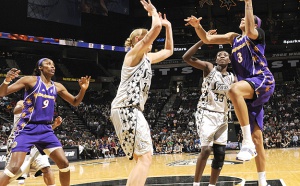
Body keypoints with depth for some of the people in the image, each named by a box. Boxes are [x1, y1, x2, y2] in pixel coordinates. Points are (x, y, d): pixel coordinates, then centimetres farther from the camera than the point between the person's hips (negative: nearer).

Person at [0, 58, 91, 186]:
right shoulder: (30, 80, -5)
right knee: (14, 167, -18)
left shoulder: (57, 87, 10)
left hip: (46, 130, 5)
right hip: (27, 129, -5)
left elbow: (75, 102, 20)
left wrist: (83, 89, 0)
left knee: (64, 163, -2)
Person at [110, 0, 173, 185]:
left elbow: (169, 51, 36)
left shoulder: (147, 57, 22)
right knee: (145, 157, -16)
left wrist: (168, 26, 31)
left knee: (142, 158, 13)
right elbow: (156, 27, -17)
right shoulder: (134, 52, -4)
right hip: (126, 108, -10)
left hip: (131, 110, 10)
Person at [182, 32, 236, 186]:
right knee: (206, 149, -16)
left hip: (222, 117, 6)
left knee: (220, 154, 4)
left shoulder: (232, 78, 11)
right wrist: (204, 40, -20)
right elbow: (186, 57, -15)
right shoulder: (209, 68, -3)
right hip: (206, 114, -6)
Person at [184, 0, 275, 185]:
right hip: (251, 90, 8)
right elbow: (207, 39, 19)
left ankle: (248, 143, -38)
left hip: (263, 80, -7)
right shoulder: (233, 37, 22)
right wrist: (197, 26, 1)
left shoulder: (256, 34, 4)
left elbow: (250, 31, -22)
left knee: (235, 90, -39)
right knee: (257, 137, 7)